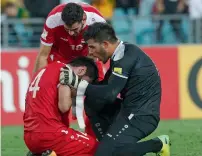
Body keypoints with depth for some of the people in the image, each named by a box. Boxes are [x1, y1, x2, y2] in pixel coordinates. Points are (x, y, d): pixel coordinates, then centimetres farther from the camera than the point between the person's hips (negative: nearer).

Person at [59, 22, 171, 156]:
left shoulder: (126, 57, -19)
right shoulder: (122, 53, 10)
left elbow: (109, 94, -23)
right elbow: (105, 85, 14)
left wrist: (78, 83, -19)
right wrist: (76, 84, 2)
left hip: (142, 116, -10)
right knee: (91, 102, 9)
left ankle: (157, 145, -4)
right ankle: (111, 145, 6)